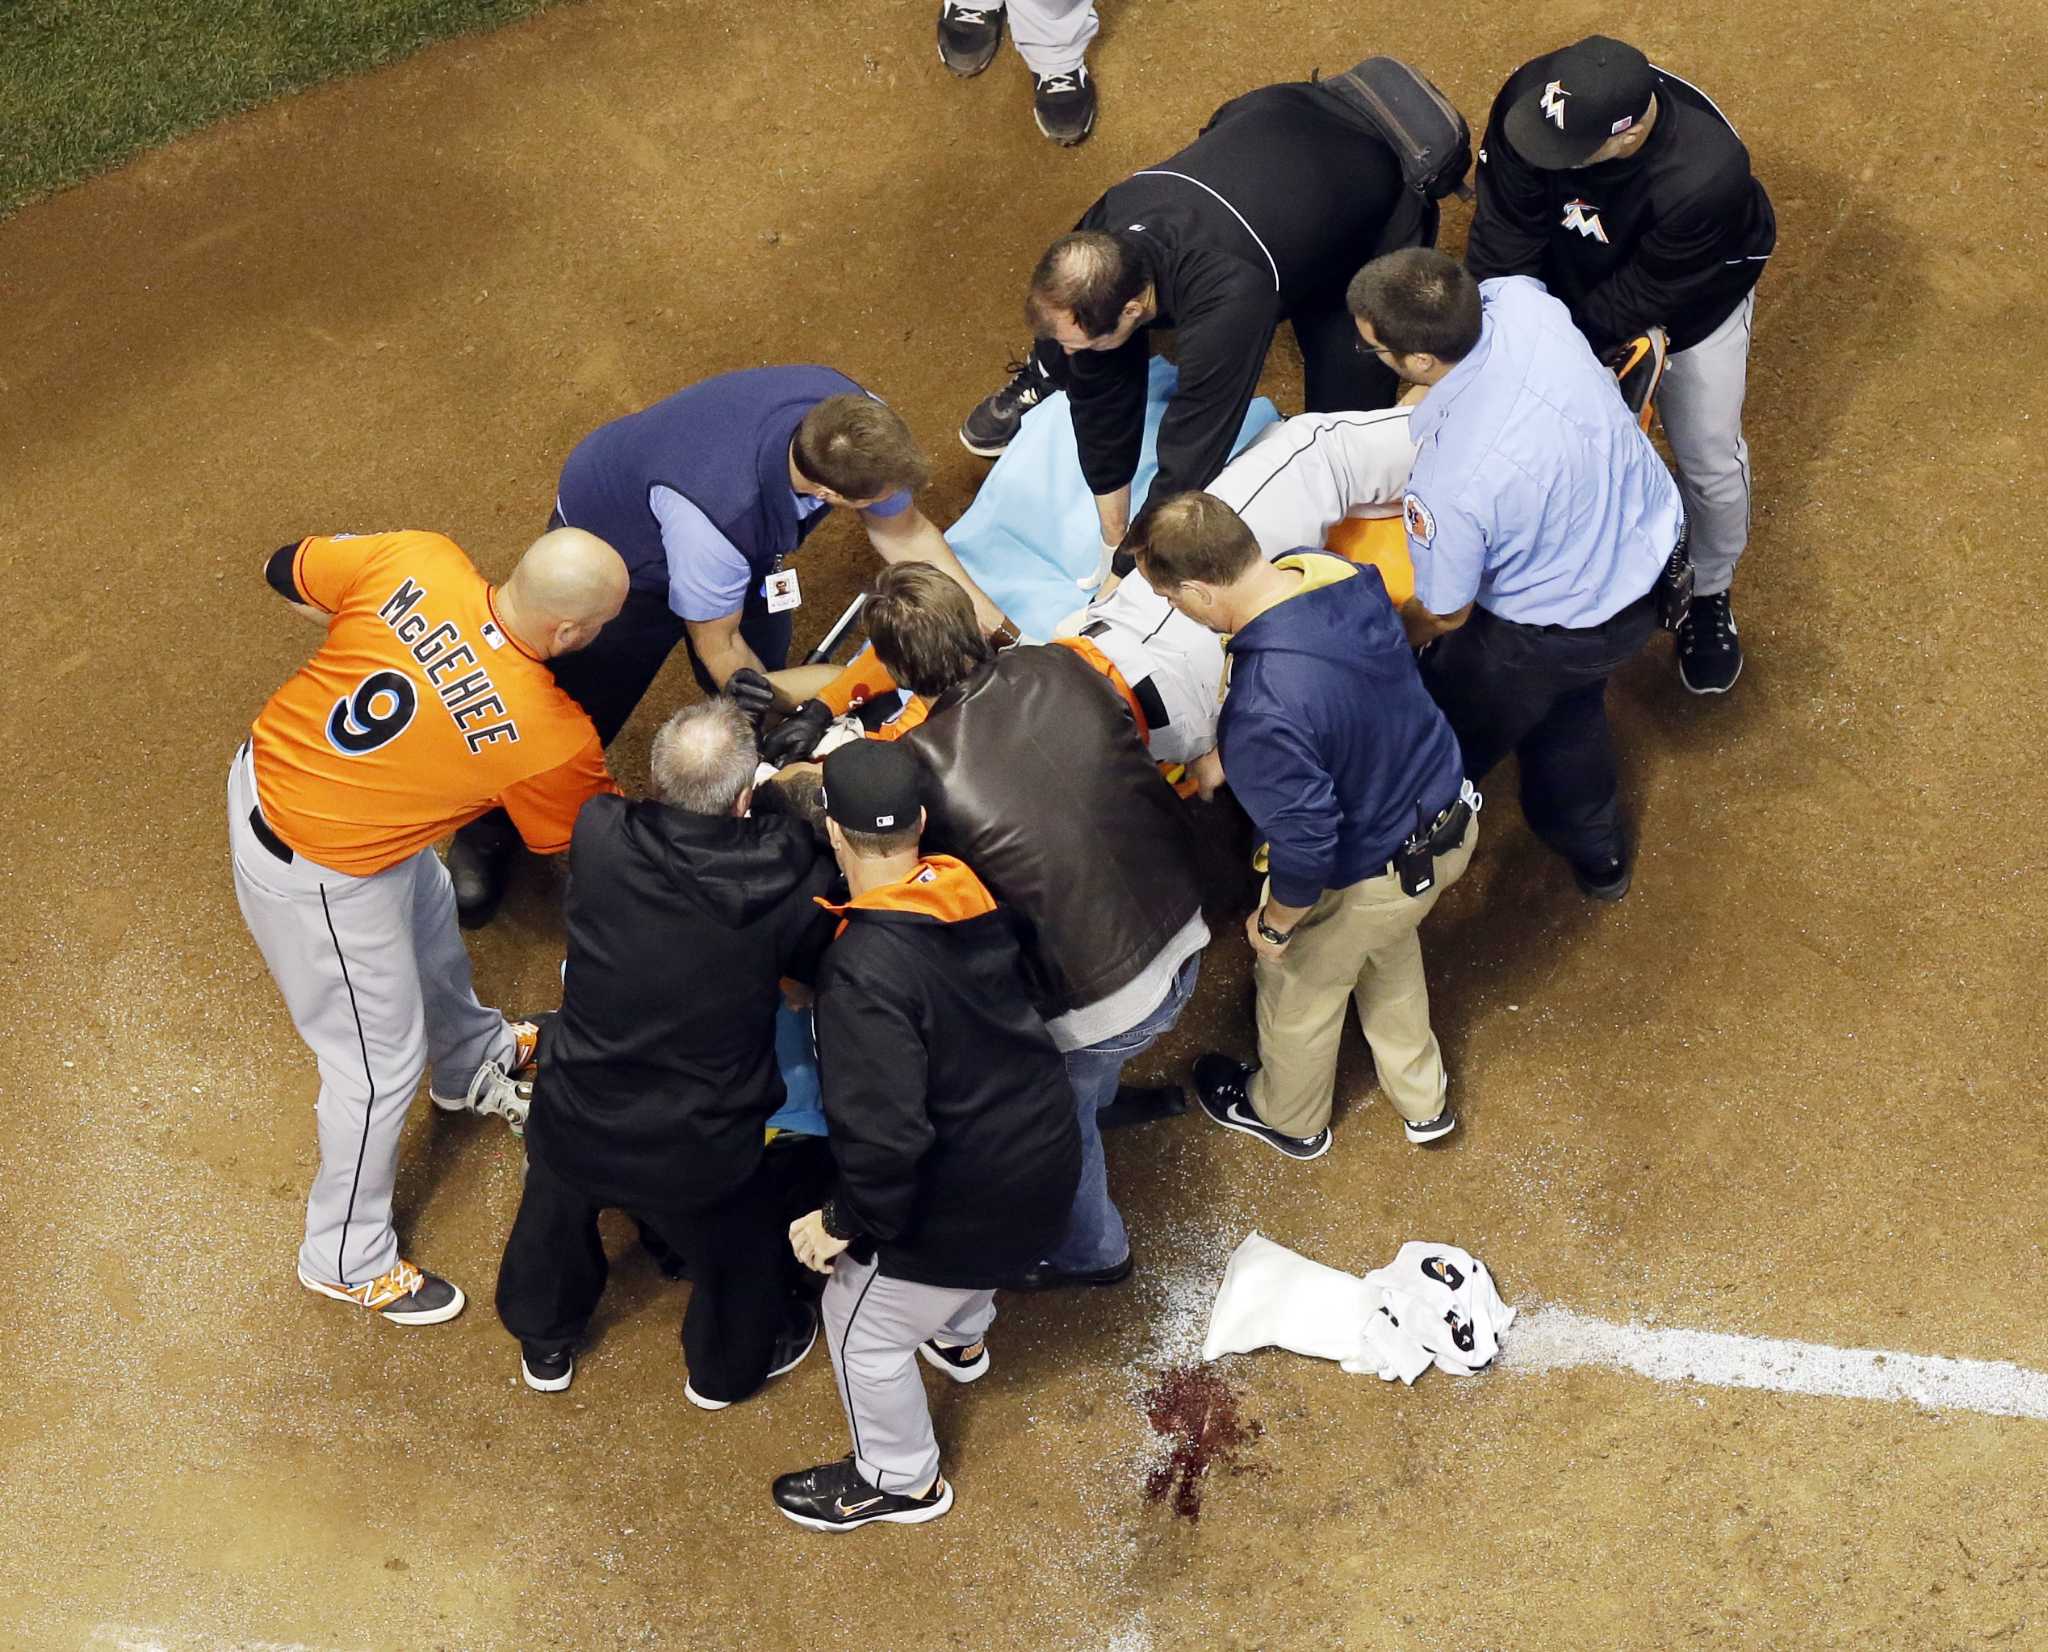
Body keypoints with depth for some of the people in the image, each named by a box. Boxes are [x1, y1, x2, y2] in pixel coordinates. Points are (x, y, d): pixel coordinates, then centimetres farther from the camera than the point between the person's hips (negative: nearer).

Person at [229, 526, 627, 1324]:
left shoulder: (417, 561, -22)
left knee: (427, 910, 33)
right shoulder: (550, 737, -30)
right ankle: (348, 1259, 36)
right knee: (381, 1061, 13)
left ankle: (474, 1061, 63)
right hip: (316, 874, -8)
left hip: (264, 771, 8)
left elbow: (283, 571, -4)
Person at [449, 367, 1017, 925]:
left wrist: (993, 624, -12)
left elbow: (906, 533, -10)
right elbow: (716, 643, -27)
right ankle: (490, 831, 38)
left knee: (754, 692, 6)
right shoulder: (718, 512, -48)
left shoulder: (858, 423, -32)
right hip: (611, 545, -5)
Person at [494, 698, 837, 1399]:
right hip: (700, 1158, -2)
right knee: (740, 1246, 31)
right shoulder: (792, 879, -27)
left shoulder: (598, 836, -23)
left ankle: (544, 1345, 61)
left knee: (557, 1211, 35)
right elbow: (827, 961, -7)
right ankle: (731, 1365, 58)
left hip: (574, 1129, 2)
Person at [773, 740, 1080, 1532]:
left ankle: (900, 1481, 41)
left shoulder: (865, 968, -32)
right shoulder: (971, 895, -10)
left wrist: (843, 1221, -15)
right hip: (1045, 1148, 7)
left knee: (863, 1327, 19)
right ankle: (961, 1339, 68)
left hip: (974, 1197, -7)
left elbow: (884, 1136, -32)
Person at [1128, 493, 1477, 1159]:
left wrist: (1273, 924, -11)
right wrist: (1224, 761, 13)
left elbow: (1307, 848, -32)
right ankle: (1422, 1101, 59)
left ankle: (1288, 1119, 57)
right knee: (1389, 952, 36)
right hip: (1450, 812, 7)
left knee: (1298, 989, 26)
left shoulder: (1260, 713, -42)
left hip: (1370, 874, -7)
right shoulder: (1337, 570, -17)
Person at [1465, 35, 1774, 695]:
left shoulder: (1707, 175, -46)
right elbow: (1503, 238, -28)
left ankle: (1708, 595, 40)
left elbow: (1640, 299, -33)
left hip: (1691, 299, -3)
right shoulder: (1531, 96, -37)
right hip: (1574, 280, 3)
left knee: (1710, 463, 10)